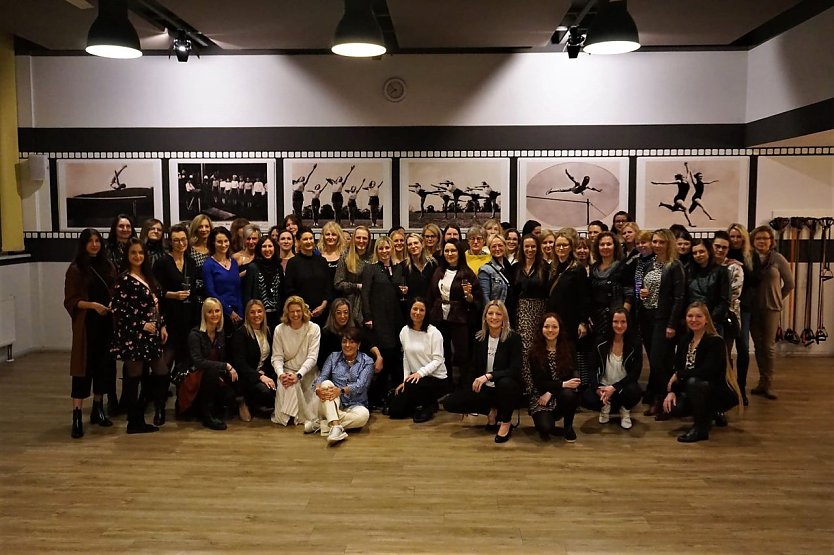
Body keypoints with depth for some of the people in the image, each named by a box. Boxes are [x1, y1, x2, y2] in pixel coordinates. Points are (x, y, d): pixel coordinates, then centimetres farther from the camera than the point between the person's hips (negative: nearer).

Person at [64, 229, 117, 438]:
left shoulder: (107, 266, 10)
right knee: (84, 368, -6)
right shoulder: (76, 269, -3)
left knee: (104, 366, 9)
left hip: (107, 322, 5)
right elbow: (70, 301, -7)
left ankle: (98, 409, 22)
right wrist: (92, 305, -19)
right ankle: (77, 416, -3)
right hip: (86, 325, -5)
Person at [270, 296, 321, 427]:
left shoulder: (314, 329, -5)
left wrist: (298, 375, -26)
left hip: (308, 372, -1)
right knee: (287, 384, -33)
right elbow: (277, 357, -3)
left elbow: (312, 357, -11)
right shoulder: (279, 330, 0)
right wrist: (280, 374, -24)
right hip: (287, 370, 1)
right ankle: (285, 415, -10)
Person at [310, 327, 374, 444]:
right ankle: (336, 427, -45)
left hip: (353, 406, -1)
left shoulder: (367, 362, 3)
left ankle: (321, 423, -27)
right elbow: (322, 377, -3)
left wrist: (341, 390, -33)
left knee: (363, 414, -34)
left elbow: (360, 385, -13)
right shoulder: (333, 357, 11)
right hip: (332, 405, 1)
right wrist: (318, 389, -28)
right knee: (327, 383, -28)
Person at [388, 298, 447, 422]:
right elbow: (406, 358, 5)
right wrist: (405, 379, -2)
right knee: (394, 410, -3)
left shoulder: (434, 332, -14)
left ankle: (430, 404, -4)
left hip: (435, 377, -5)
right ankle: (420, 404, 24)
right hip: (414, 376, 5)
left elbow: (438, 360, -17)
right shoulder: (404, 331, 1)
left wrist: (420, 372, -30)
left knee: (411, 387, -36)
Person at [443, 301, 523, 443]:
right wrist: (469, 392, 4)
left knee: (505, 382, -41)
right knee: (450, 403, -15)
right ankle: (491, 412, 4)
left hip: (507, 389, -4)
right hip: (484, 389, 4)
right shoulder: (479, 338, 1)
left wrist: (488, 376, -33)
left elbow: (514, 370, -21)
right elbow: (474, 367, 9)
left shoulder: (513, 338, -12)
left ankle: (506, 422, -12)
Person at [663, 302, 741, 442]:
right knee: (673, 407, -18)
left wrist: (679, 375, -20)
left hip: (720, 392, -7)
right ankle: (711, 414, 14)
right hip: (695, 389, 7)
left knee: (693, 382, -35)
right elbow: (677, 368, 3)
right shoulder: (685, 339, 3)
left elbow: (708, 371, -29)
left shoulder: (716, 341, -17)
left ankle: (701, 428, -15)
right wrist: (671, 391, -11)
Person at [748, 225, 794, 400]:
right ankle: (762, 380, 17)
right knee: (758, 345, 8)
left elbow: (789, 284, 5)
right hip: (752, 308, 2)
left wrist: (776, 298, 6)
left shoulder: (778, 259, -3)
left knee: (769, 346, 0)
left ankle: (768, 383, 6)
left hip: (771, 308, -2)